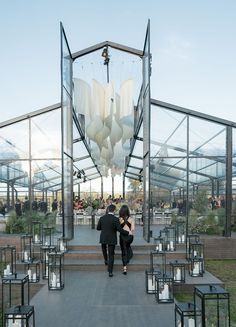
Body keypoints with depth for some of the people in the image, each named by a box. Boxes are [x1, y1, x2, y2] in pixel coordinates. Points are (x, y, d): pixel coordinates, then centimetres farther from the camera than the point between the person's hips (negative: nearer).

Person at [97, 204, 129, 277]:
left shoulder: (102, 218, -5)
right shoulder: (115, 219, -16)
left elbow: (98, 228, 5)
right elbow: (120, 230, -17)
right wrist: (128, 233, -3)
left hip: (103, 238, 3)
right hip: (112, 239, -2)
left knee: (104, 247, 36)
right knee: (111, 255, 6)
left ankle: (106, 260, 45)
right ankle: (110, 272, 4)